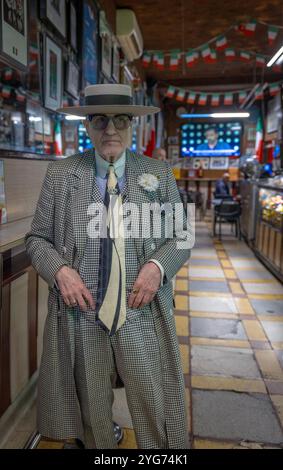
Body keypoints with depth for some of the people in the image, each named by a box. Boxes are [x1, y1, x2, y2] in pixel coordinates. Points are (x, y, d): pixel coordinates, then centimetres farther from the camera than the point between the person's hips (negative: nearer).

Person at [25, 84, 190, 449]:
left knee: (155, 413, 10)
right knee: (92, 413, 19)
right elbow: (37, 239, 5)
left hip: (142, 314, 0)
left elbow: (181, 235, 7)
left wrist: (158, 265, -12)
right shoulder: (59, 175, 1)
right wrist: (59, 270, -14)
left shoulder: (159, 174, 3)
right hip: (81, 314, 1)